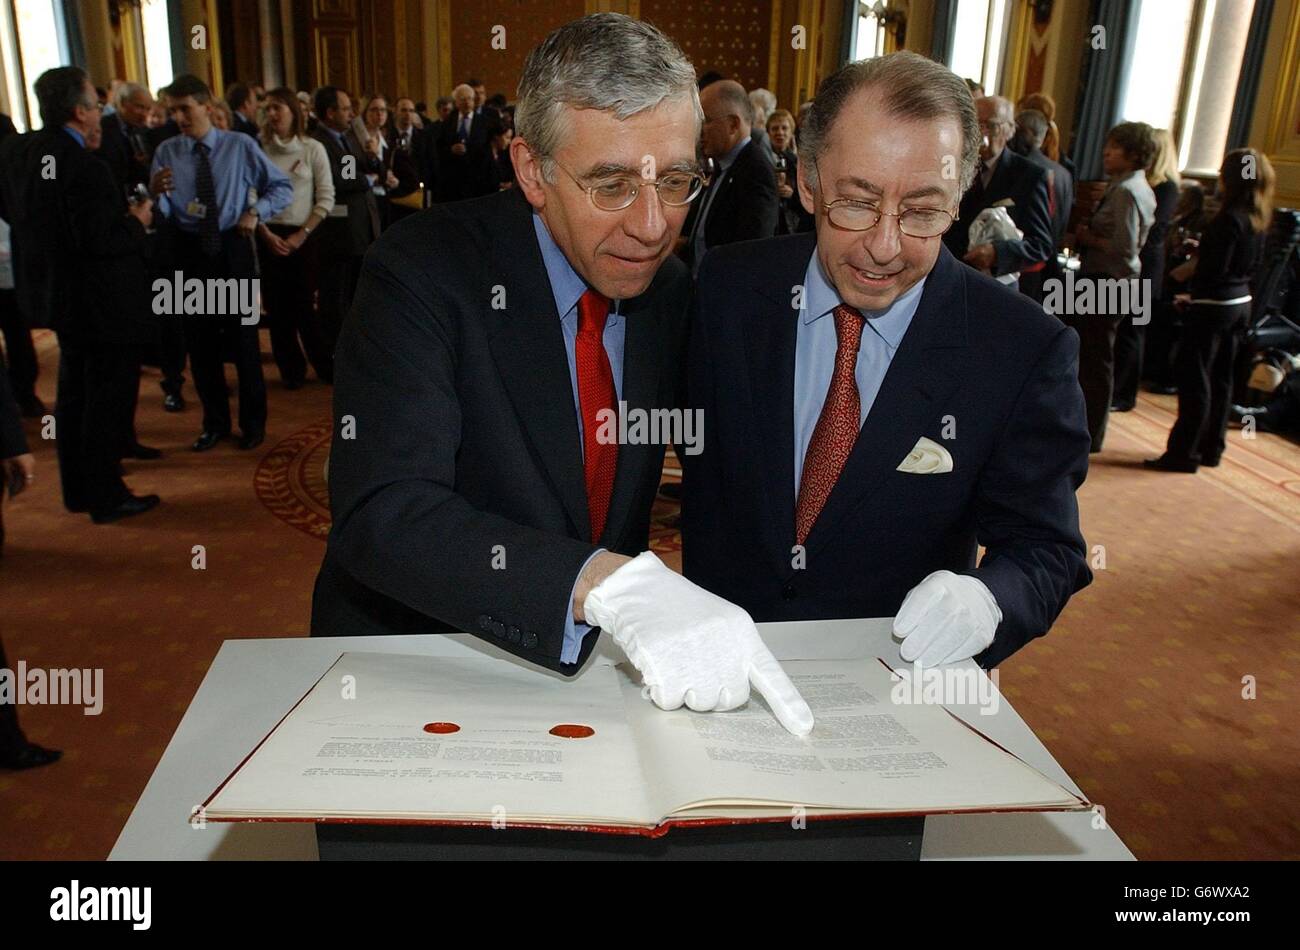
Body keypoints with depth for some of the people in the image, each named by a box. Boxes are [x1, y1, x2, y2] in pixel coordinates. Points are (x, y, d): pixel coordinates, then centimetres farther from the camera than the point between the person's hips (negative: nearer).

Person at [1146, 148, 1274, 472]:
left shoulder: (1229, 219, -19)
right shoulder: (1260, 218, 7)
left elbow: (1215, 270, -20)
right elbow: (1253, 264, 13)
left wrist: (1192, 297, -5)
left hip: (1214, 305, -9)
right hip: (1241, 302, 9)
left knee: (1194, 379, -3)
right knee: (1221, 378, 15)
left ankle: (1183, 453, 1)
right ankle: (1211, 448, 24)